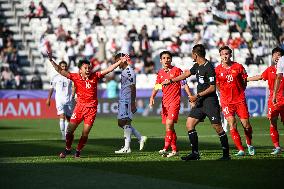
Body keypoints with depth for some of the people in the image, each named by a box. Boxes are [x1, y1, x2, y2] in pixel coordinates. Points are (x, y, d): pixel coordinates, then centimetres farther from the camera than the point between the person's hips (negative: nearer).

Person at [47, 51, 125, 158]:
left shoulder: (95, 76, 0)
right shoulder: (75, 77, -1)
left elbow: (108, 70, 0)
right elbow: (60, 71, -2)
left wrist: (120, 61, -5)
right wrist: (51, 60, -11)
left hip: (92, 108, 0)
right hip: (79, 106, 0)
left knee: (85, 133, -1)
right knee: (70, 130, -1)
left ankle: (78, 151, 17)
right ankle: (67, 149, 20)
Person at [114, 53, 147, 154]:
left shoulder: (129, 71, -14)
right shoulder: (124, 71, 17)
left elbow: (133, 88, -17)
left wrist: (133, 103, -20)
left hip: (127, 100, -10)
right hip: (122, 100, 10)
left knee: (125, 122, -7)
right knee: (121, 122, 11)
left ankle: (127, 148, -3)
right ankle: (140, 138, 17)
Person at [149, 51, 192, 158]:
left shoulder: (176, 70, -3)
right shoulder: (160, 73, 11)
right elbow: (156, 87, 11)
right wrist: (152, 98, -6)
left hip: (175, 101, -6)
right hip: (165, 102, 6)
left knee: (169, 123, -19)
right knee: (169, 126, 7)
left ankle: (166, 148, -23)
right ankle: (174, 150, 14)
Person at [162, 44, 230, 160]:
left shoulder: (209, 68, -15)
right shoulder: (197, 66, 12)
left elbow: (212, 88, -17)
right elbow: (186, 74, 29)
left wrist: (197, 96, -17)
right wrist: (170, 81, 34)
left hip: (210, 102, -9)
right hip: (200, 102, 9)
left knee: (217, 127, -9)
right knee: (189, 124, 2)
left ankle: (226, 154, 0)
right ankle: (195, 153, 6)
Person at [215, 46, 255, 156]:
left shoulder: (238, 67, 0)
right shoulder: (217, 70, -1)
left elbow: (244, 82, 12)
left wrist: (239, 93, 7)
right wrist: (226, 95, 9)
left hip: (240, 100, 0)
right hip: (226, 101, 0)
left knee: (246, 125, -1)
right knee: (232, 125, -12)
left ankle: (249, 145, 27)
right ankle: (240, 150, -6)